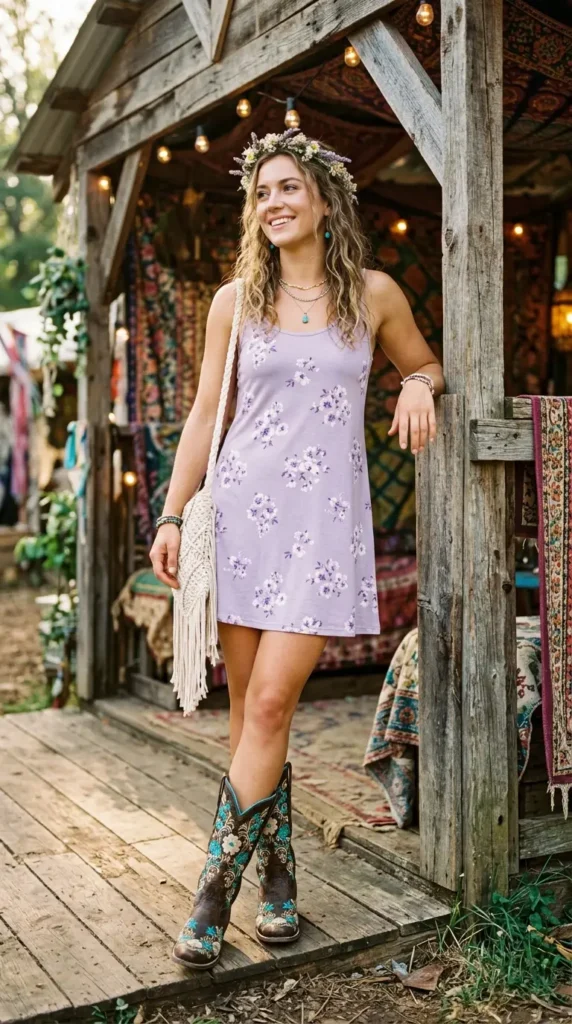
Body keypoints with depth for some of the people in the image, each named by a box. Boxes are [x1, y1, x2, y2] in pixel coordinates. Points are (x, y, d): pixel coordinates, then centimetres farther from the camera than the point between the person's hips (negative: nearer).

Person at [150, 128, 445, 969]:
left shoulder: (374, 294, 5)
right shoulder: (235, 301, 8)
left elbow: (424, 364, 22)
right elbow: (205, 414, 9)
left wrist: (420, 385, -3)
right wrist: (173, 514, 2)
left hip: (326, 519, -2)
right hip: (243, 511, 2)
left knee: (269, 704, -8)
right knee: (249, 707, 4)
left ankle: (215, 891, 3)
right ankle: (278, 877, 20)